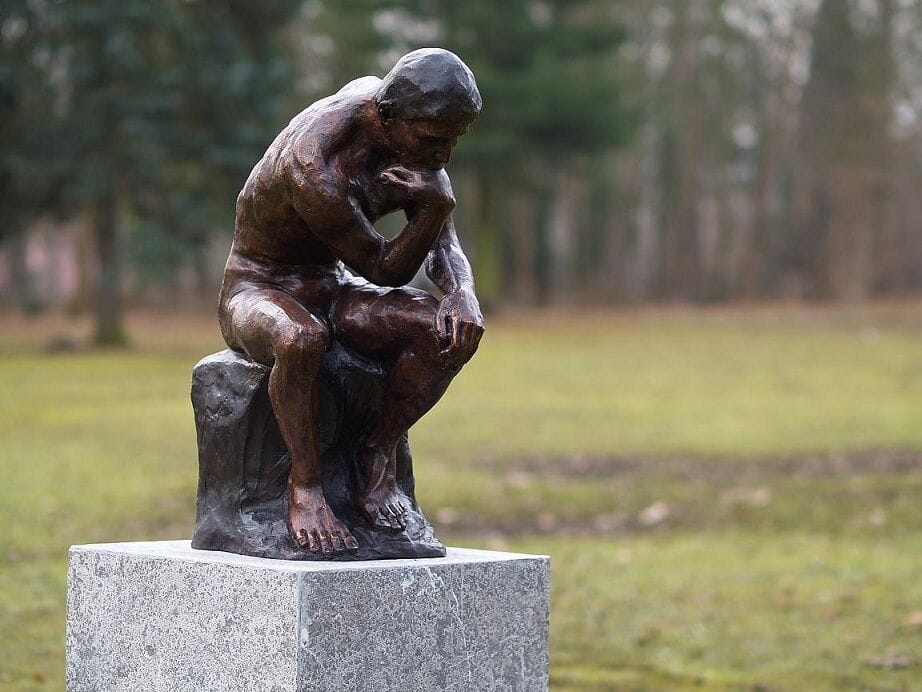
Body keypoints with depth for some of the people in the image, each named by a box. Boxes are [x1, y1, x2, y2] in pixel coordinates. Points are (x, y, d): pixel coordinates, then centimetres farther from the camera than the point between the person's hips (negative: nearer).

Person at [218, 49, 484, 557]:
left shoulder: (391, 99, -8)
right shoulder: (314, 169, -32)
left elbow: (443, 244, -3)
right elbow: (385, 270, -21)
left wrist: (462, 292, -24)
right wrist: (436, 204, -36)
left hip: (332, 288, 6)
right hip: (257, 291, -6)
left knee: (452, 331, -22)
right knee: (303, 339, -42)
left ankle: (379, 452, -5)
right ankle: (305, 485, -23)